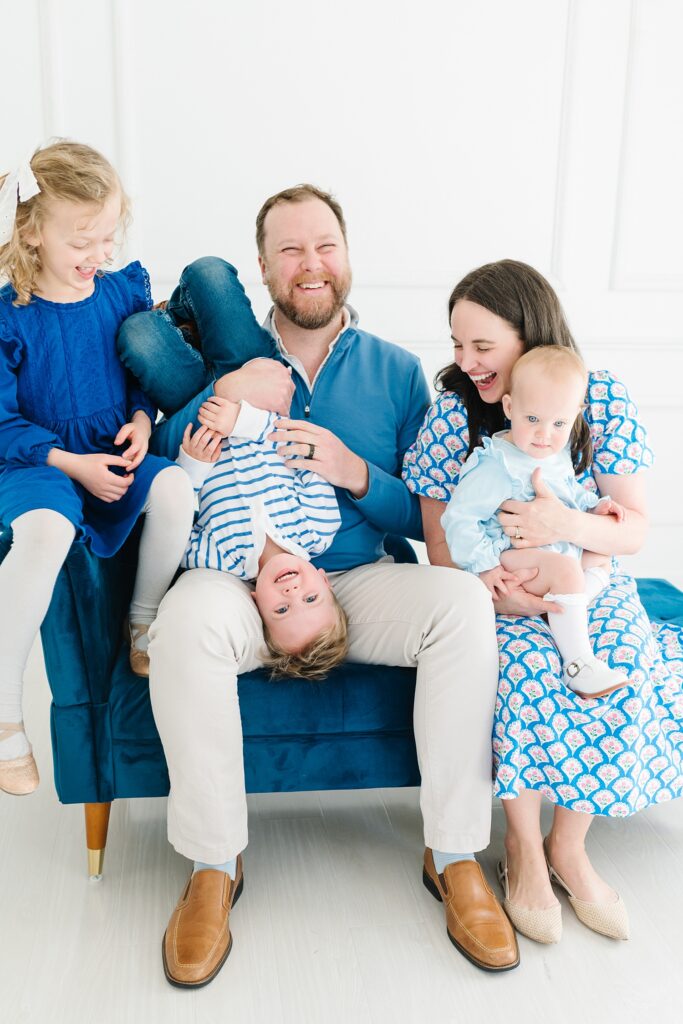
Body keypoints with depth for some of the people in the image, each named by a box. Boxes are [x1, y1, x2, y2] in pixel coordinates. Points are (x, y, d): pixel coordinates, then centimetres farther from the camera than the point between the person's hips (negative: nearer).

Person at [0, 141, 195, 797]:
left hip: (112, 457, 4)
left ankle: (144, 627, -1)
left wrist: (141, 419, -6)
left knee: (174, 486, -29)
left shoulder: (125, 290, 4)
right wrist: (72, 463, -18)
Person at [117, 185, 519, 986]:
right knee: (187, 614, -34)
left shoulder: (396, 371, 10)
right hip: (241, 579, -1)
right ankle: (214, 864, -14)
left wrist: (356, 474, -12)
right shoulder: (228, 356, 8)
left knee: (463, 600, -27)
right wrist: (223, 398, -16)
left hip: (358, 583, 1)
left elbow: (426, 518, 8)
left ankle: (453, 856, -12)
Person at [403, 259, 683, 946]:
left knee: (618, 677, -27)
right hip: (496, 598, -1)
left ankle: (567, 847, -3)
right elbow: (441, 546, -3)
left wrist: (568, 524, -26)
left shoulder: (602, 398, -6)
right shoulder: (452, 413, -7)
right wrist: (491, 587, -22)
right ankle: (521, 847, -5)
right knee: (526, 675, -31)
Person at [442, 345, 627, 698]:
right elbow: (459, 517, -20)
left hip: (559, 549, 10)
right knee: (566, 569, -29)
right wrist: (483, 565, -25)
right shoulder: (494, 466, -20)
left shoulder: (559, 455, 7)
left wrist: (596, 505, 8)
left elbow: (571, 492, 27)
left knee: (600, 559, 13)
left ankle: (563, 615, -10)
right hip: (512, 557, -10)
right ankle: (578, 663, -24)